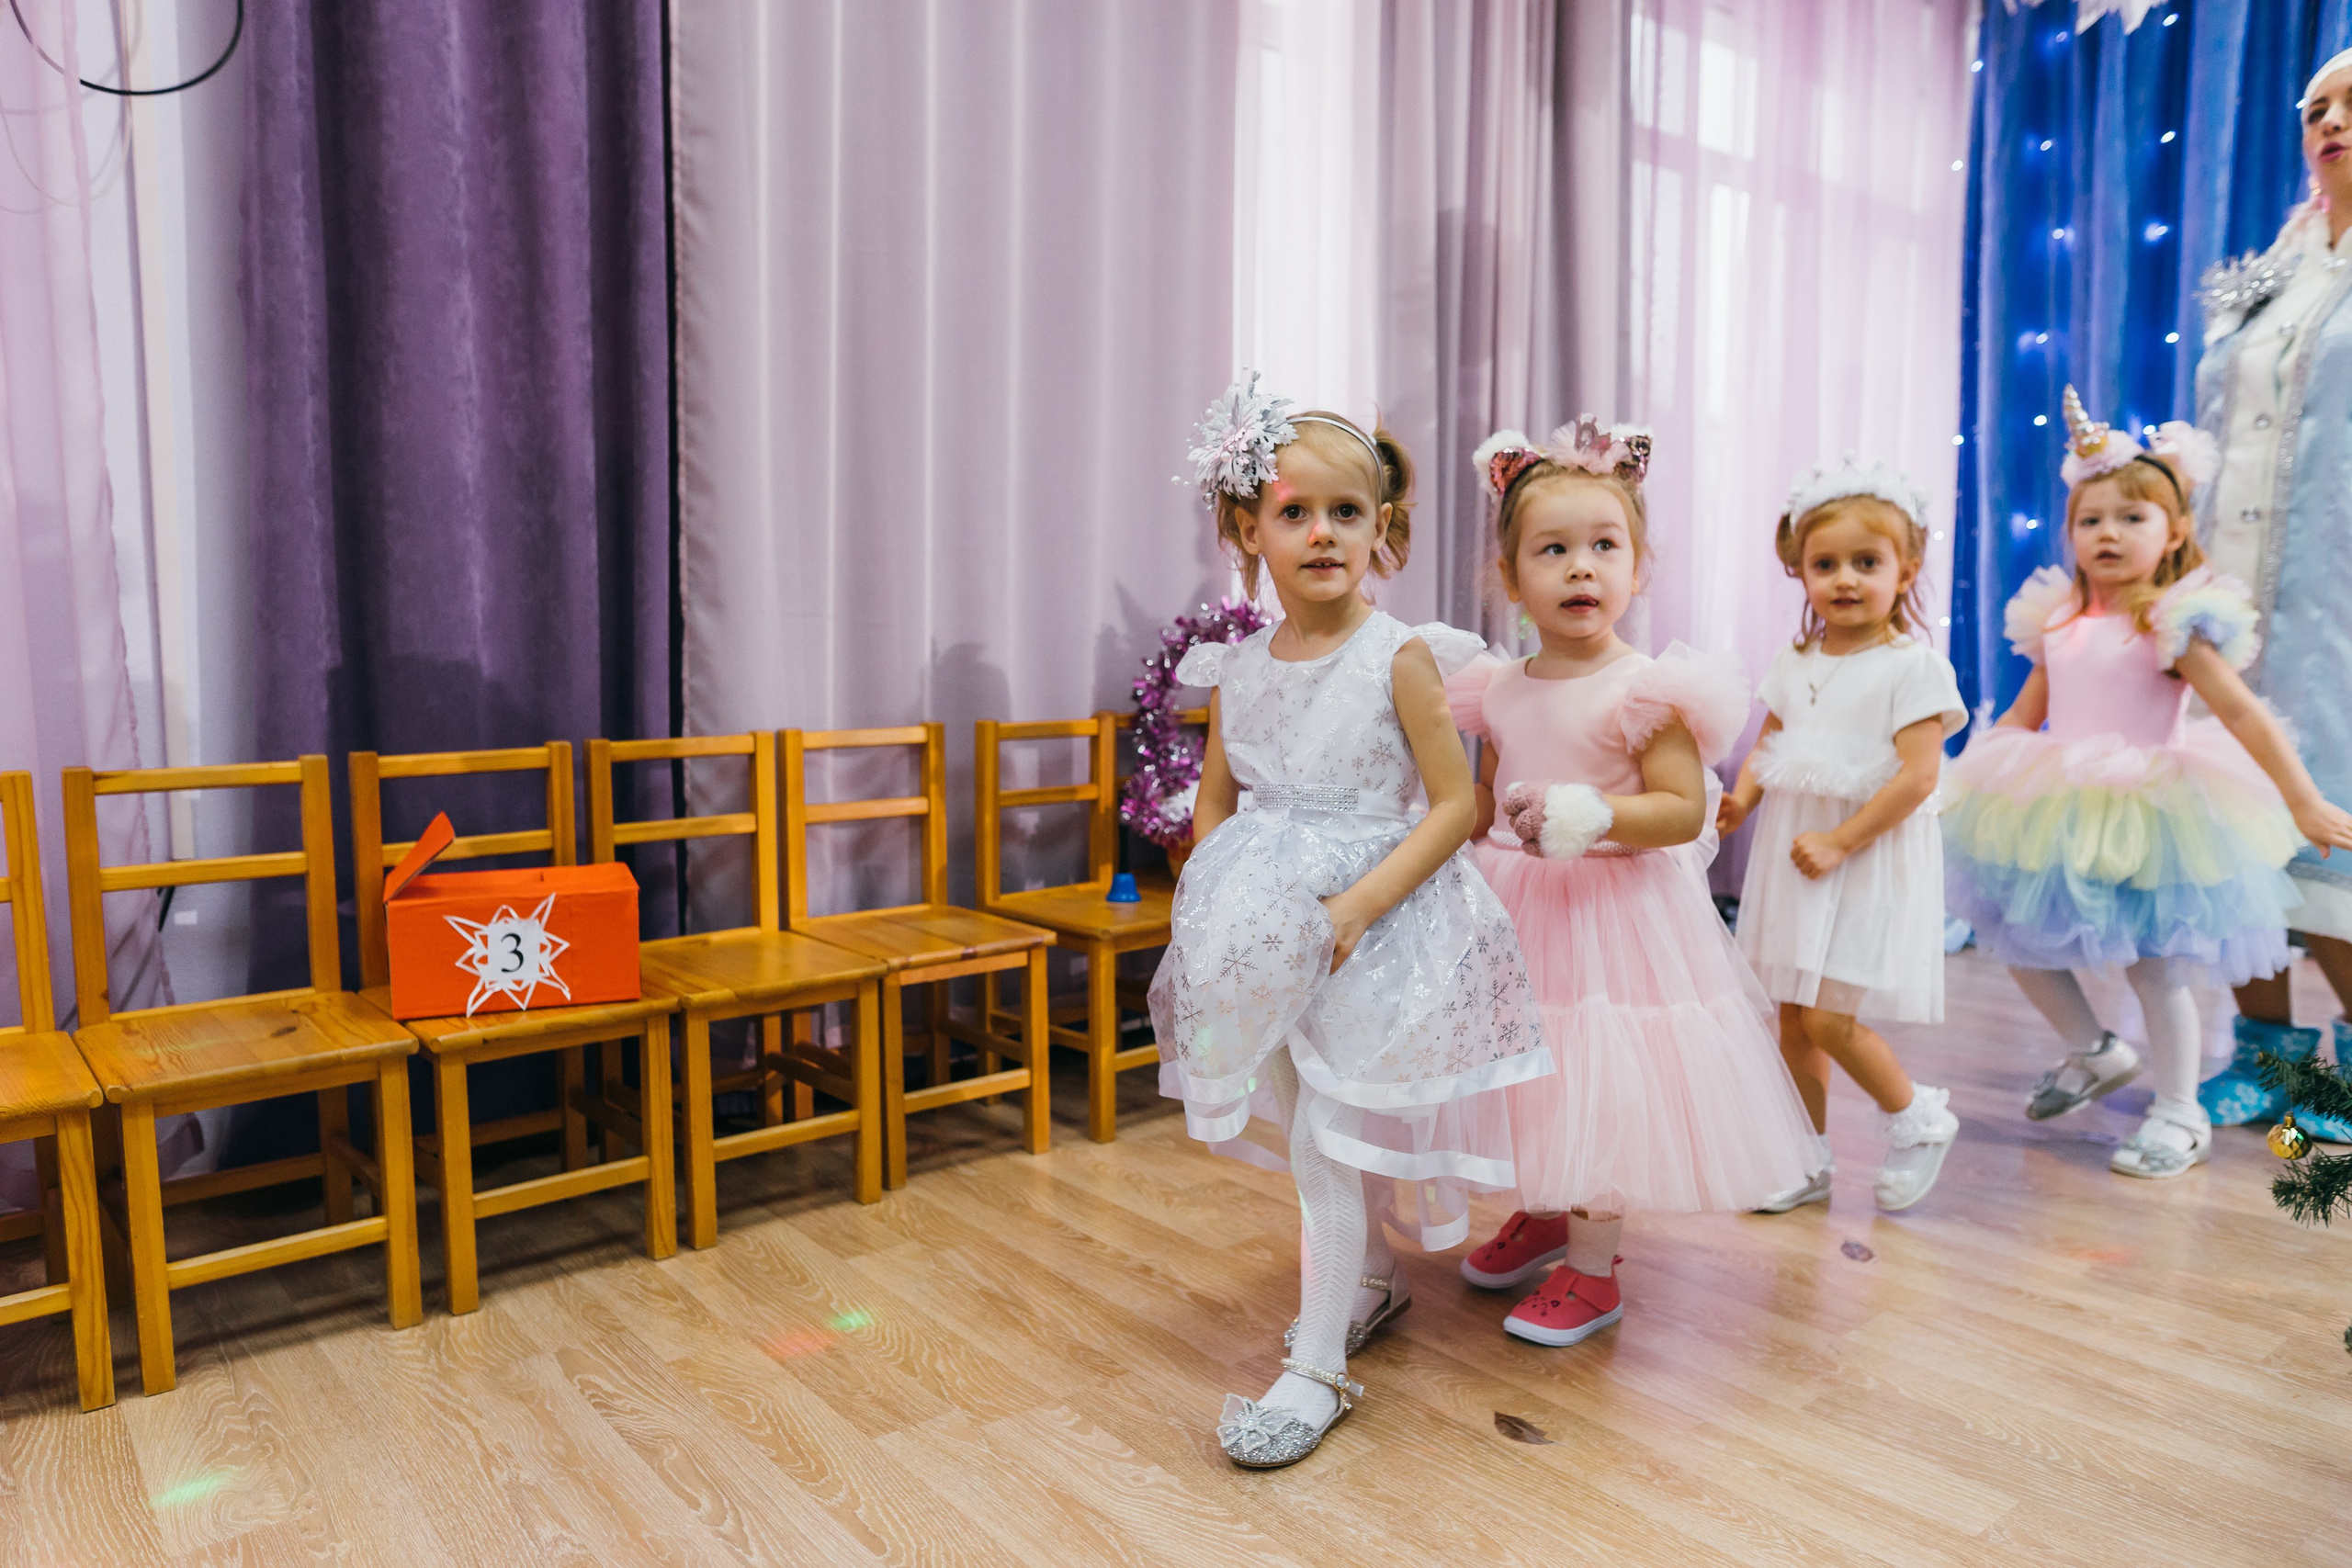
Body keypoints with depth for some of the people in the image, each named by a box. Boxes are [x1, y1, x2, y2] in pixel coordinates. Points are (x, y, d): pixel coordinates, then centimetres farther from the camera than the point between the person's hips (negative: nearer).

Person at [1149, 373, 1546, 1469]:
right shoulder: (1238, 670, 2)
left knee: (1327, 1142, -3)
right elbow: (1215, 801, 13)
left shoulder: (1399, 659, -12)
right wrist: (1208, 903, 0)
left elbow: (1455, 805, -13)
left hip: (1375, 930, -5)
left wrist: (1359, 904, -21)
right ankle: (1374, 1277, 44)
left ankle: (1317, 1368, 12)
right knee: (1309, 1131, 18)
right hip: (1272, 929, 6)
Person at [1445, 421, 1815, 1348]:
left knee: (1601, 1084, 1)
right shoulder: (1498, 691, 4)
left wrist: (1590, 815, -31)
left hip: (1615, 910, -6)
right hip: (1516, 910, 6)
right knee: (1529, 1073, 17)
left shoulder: (1645, 690, -14)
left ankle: (1591, 1266, 19)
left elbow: (1684, 810, -18)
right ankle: (1543, 1214, 41)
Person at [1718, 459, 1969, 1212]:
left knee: (1828, 1018, -10)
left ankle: (1919, 1117, 19)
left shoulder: (1913, 666, -10)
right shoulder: (1793, 663, 9)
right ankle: (1808, 1160, 26)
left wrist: (1840, 840, -19)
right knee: (1791, 1019, 11)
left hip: (1866, 860, -6)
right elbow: (1767, 744, 16)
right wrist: (1743, 797, -4)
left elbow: (1918, 775, -16)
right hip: (1790, 852, 7)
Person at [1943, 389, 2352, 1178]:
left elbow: (2242, 714, -14)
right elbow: (2023, 715, 15)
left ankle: (2181, 1115, 22)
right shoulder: (2058, 620, 6)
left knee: (2150, 963, 3)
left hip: (2139, 816, -6)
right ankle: (2095, 1053, 36)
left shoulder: (2174, 623, -11)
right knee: (2020, 945, 11)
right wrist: (1960, 778, 12)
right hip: (2057, 816, 6)